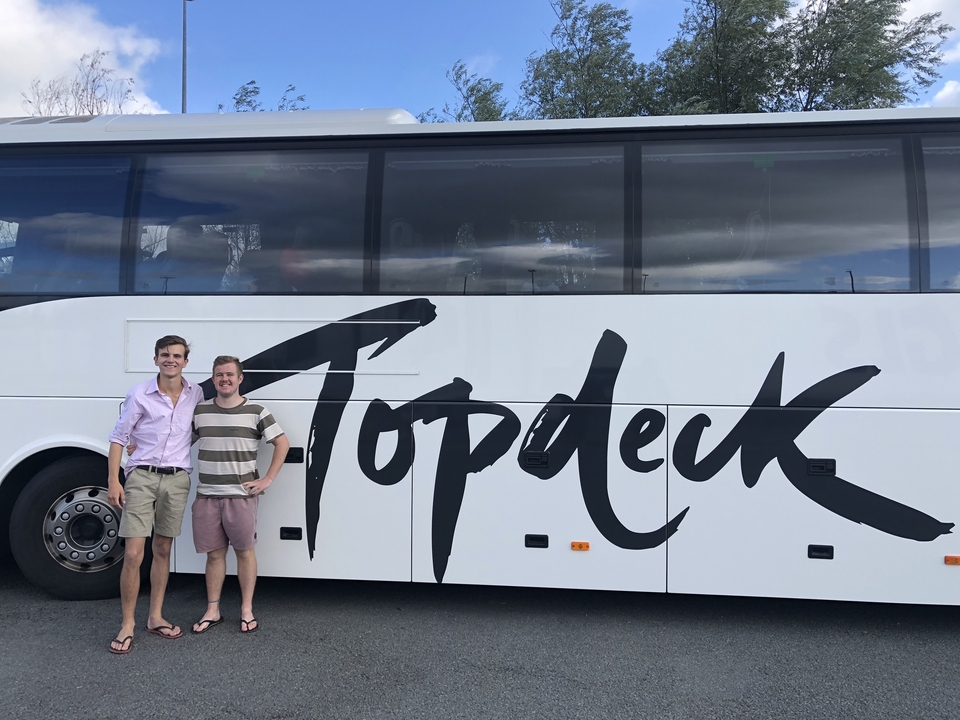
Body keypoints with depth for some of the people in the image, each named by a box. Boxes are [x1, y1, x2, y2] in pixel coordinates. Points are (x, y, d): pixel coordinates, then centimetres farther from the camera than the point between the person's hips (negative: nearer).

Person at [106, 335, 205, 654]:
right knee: (133, 555, -6)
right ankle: (127, 625, 7)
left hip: (177, 480, 3)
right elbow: (119, 437, -2)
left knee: (163, 551, 13)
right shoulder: (140, 394, -5)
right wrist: (113, 480, -9)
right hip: (142, 476, -3)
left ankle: (155, 617, 25)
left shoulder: (196, 394, 3)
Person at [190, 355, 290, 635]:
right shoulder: (199, 411, 5)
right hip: (206, 496, 2)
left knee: (244, 551, 7)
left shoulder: (256, 411, -2)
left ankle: (247, 610, 19)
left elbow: (282, 443, 1)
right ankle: (212, 611, 22)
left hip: (241, 496, -2)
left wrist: (267, 480, -3)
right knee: (214, 553, 10)